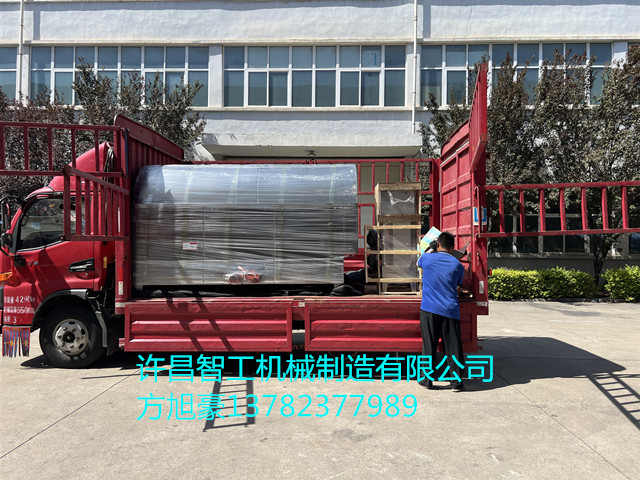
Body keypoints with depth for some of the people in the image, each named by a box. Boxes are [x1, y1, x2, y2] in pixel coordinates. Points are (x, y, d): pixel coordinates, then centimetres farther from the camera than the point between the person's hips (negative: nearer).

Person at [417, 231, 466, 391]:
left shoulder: (428, 258, 2)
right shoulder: (457, 265, 4)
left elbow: (419, 262, 26)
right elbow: (457, 286, 16)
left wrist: (430, 249, 41)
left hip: (429, 309, -1)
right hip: (450, 311, 1)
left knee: (429, 345, 6)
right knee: (453, 347, 7)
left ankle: (428, 380, 14)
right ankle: (456, 381, 13)